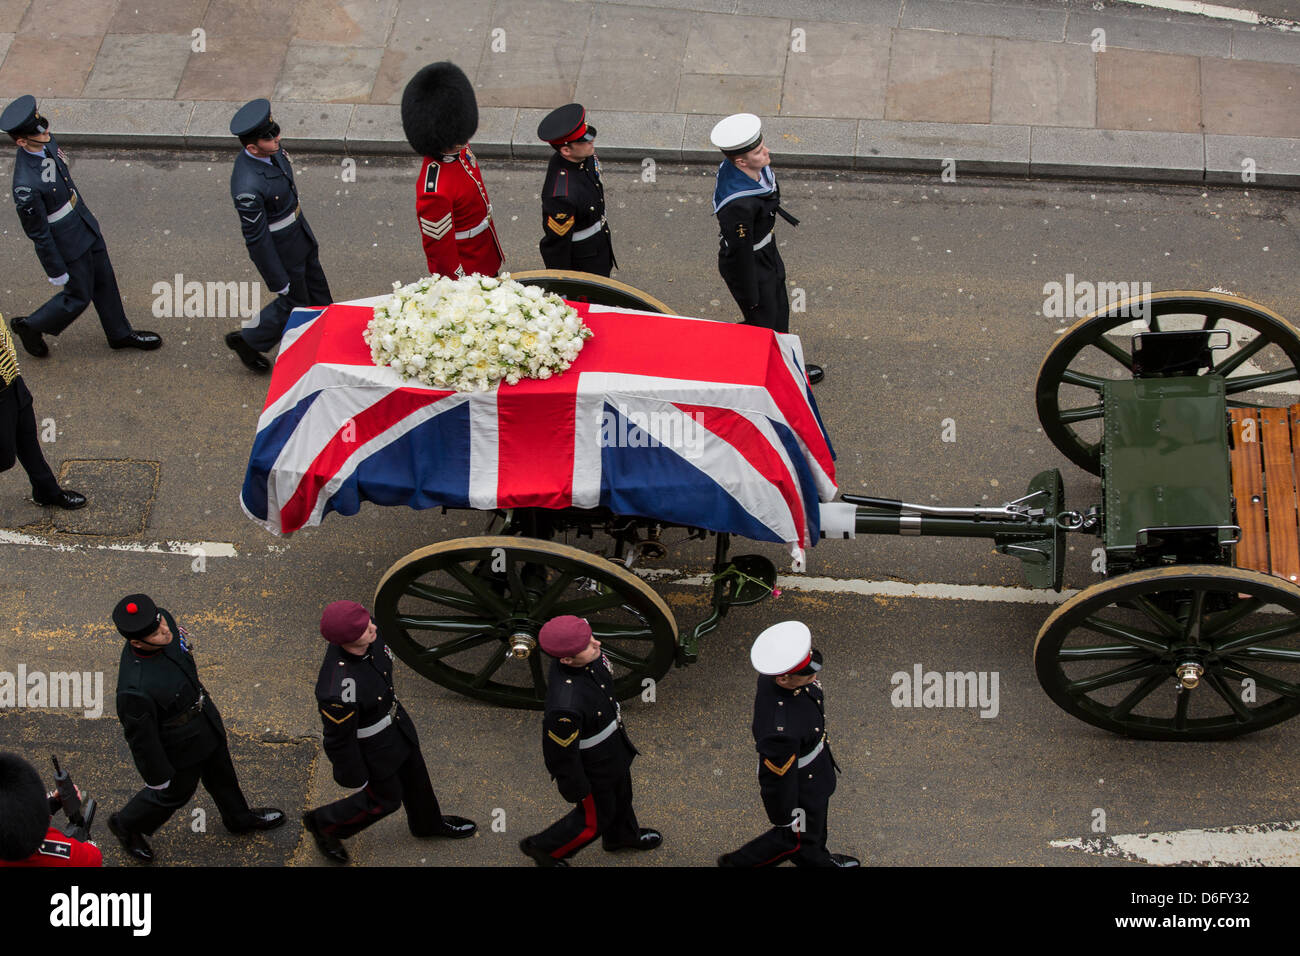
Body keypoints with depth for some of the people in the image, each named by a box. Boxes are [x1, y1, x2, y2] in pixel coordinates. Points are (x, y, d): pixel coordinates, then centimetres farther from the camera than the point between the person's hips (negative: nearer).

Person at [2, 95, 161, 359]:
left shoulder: (46, 142, -12)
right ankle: (30, 327, 36)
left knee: (104, 281, 22)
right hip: (67, 243, -8)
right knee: (78, 296, 12)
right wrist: (56, 271, -13)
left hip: (85, 224, 8)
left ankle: (120, 334, 43)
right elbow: (38, 233, -24)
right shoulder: (25, 186, -37)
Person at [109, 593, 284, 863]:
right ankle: (126, 825, 53)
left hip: (205, 717, 6)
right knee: (175, 792, 24)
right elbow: (141, 737, -26)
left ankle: (240, 818, 60)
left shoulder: (164, 621, -25)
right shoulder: (135, 690, -45)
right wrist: (157, 776, -11)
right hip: (180, 747, -6)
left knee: (221, 773, 31)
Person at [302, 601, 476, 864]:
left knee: (414, 774, 28)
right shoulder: (338, 692, -45)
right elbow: (339, 740, -26)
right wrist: (356, 779, -9)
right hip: (367, 744, -6)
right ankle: (324, 823, 45)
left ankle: (427, 823, 58)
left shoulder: (368, 631, -25)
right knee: (386, 798, 19)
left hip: (393, 715, 6)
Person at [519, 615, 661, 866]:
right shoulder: (565, 706, -48)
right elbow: (560, 753, -29)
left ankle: (621, 835, 63)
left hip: (614, 742, 7)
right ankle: (543, 846, 46)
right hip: (591, 765, -7)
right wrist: (576, 790, -12)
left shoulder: (586, 656, -25)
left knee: (621, 795, 33)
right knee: (595, 817, 21)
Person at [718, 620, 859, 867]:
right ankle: (739, 863, 45)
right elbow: (777, 777, -30)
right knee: (796, 838, 23)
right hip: (798, 788, -7)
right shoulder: (781, 730, -47)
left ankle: (818, 861, 63)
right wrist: (786, 817, -13)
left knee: (815, 828, 34)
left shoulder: (776, 673, -23)